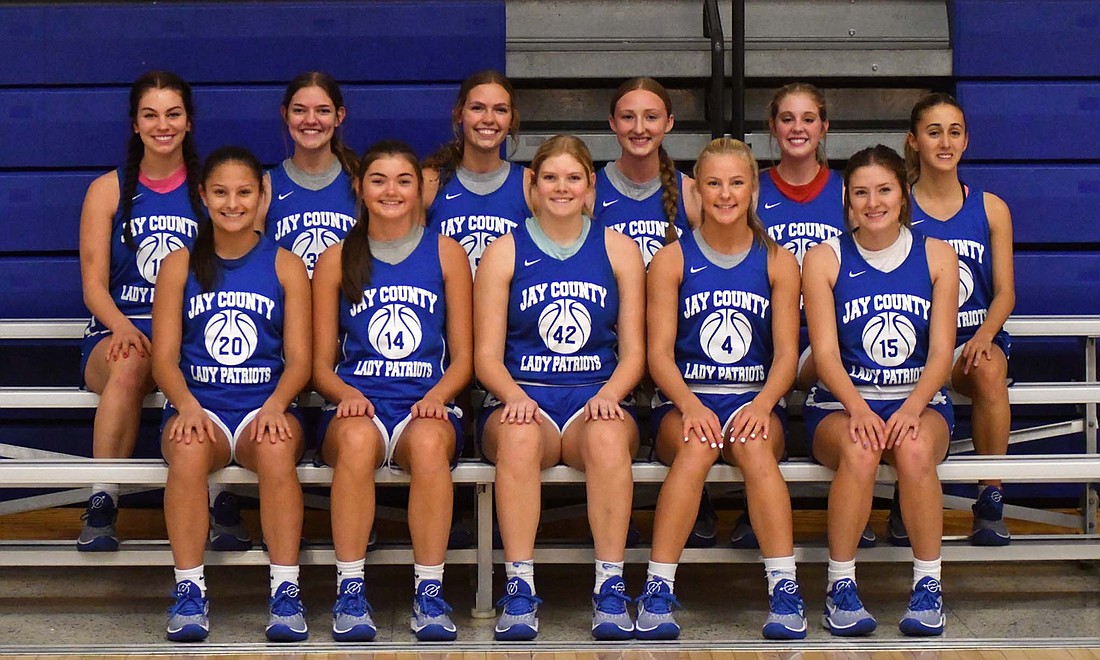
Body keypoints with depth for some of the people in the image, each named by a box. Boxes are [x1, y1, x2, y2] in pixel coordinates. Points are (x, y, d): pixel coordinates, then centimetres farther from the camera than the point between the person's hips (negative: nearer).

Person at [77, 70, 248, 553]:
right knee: (129, 363, -37)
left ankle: (219, 498, -28)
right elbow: (93, 282, 3)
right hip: (118, 332, 0)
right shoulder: (108, 190, 10)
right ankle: (102, 503, -30)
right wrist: (122, 326, -19)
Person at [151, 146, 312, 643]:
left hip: (266, 405, 0)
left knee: (276, 450, -35)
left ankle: (286, 592, -30)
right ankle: (189, 592, -28)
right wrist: (187, 405, -18)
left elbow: (298, 359, 3)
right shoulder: (179, 266, 11)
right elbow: (165, 356, 3)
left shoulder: (285, 266, 9)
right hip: (199, 403, 0)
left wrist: (274, 406, -18)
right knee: (189, 451, -35)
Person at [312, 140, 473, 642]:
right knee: (356, 438, -37)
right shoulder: (336, 261, 13)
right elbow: (321, 363, 11)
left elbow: (462, 357, 11)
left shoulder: (446, 254, 12)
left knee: (429, 442, -37)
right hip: (357, 402, 0)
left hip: (426, 404, 0)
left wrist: (435, 398, -10)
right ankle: (350, 592, -32)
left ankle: (429, 594, -32)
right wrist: (347, 394, -11)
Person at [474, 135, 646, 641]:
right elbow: (487, 355, 5)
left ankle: (611, 588, -33)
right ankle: (519, 589, -35)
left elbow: (633, 352, 9)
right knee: (520, 435, -38)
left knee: (608, 437, -37)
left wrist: (608, 395, -12)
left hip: (596, 397, 1)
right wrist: (514, 396, -17)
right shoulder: (505, 253, 9)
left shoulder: (618, 250, 12)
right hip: (523, 398, 0)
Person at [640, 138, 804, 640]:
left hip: (757, 400, 1)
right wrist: (691, 407, -21)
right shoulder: (671, 260, 6)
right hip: (685, 400, -1)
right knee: (697, 446, -35)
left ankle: (785, 590, -38)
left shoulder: (777, 262, 9)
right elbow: (659, 353, -2)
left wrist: (761, 406, -18)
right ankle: (658, 591, -37)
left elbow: (786, 353, 3)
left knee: (754, 444, -35)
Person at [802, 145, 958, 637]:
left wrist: (912, 408, -20)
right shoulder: (825, 259, 3)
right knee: (859, 450, -36)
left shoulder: (936, 256, 6)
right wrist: (858, 409, -24)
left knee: (915, 450, -35)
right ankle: (840, 587, -24)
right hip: (841, 400, -1)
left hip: (920, 399, 1)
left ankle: (928, 586, -23)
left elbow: (941, 350, -1)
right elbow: (826, 352, -5)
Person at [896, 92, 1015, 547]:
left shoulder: (991, 209, 10)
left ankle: (991, 503, -24)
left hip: (976, 339, 2)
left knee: (989, 369, -36)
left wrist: (983, 336, -14)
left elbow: (1005, 292, 7)